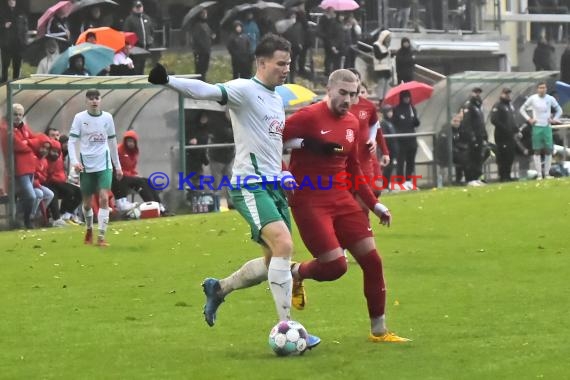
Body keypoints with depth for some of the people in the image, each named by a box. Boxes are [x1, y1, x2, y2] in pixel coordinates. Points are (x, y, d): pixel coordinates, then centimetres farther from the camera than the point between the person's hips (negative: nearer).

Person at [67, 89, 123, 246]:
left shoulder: (107, 117, 4)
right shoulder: (80, 118, -3)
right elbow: (72, 141, -5)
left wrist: (118, 166, 15)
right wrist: (75, 161, -21)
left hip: (104, 165, 1)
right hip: (86, 166, -1)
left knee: (104, 198, -14)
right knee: (87, 202, 9)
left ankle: (101, 237, -12)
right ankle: (89, 229, 35)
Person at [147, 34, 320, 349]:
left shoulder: (277, 98, 17)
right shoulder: (245, 89, -9)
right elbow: (209, 91, -26)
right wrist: (169, 82, -42)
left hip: (273, 184, 9)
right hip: (249, 185, -9)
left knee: (275, 259, 9)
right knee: (283, 245, -22)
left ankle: (218, 289, 30)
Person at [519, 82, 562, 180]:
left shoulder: (550, 99, 1)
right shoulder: (532, 98, -2)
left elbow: (559, 110, 15)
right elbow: (522, 109, 8)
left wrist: (554, 119, 3)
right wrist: (529, 119, -1)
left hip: (547, 127, 1)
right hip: (537, 127, -1)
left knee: (548, 150, -1)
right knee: (537, 151, -2)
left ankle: (547, 173, 7)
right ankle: (539, 174, 1)